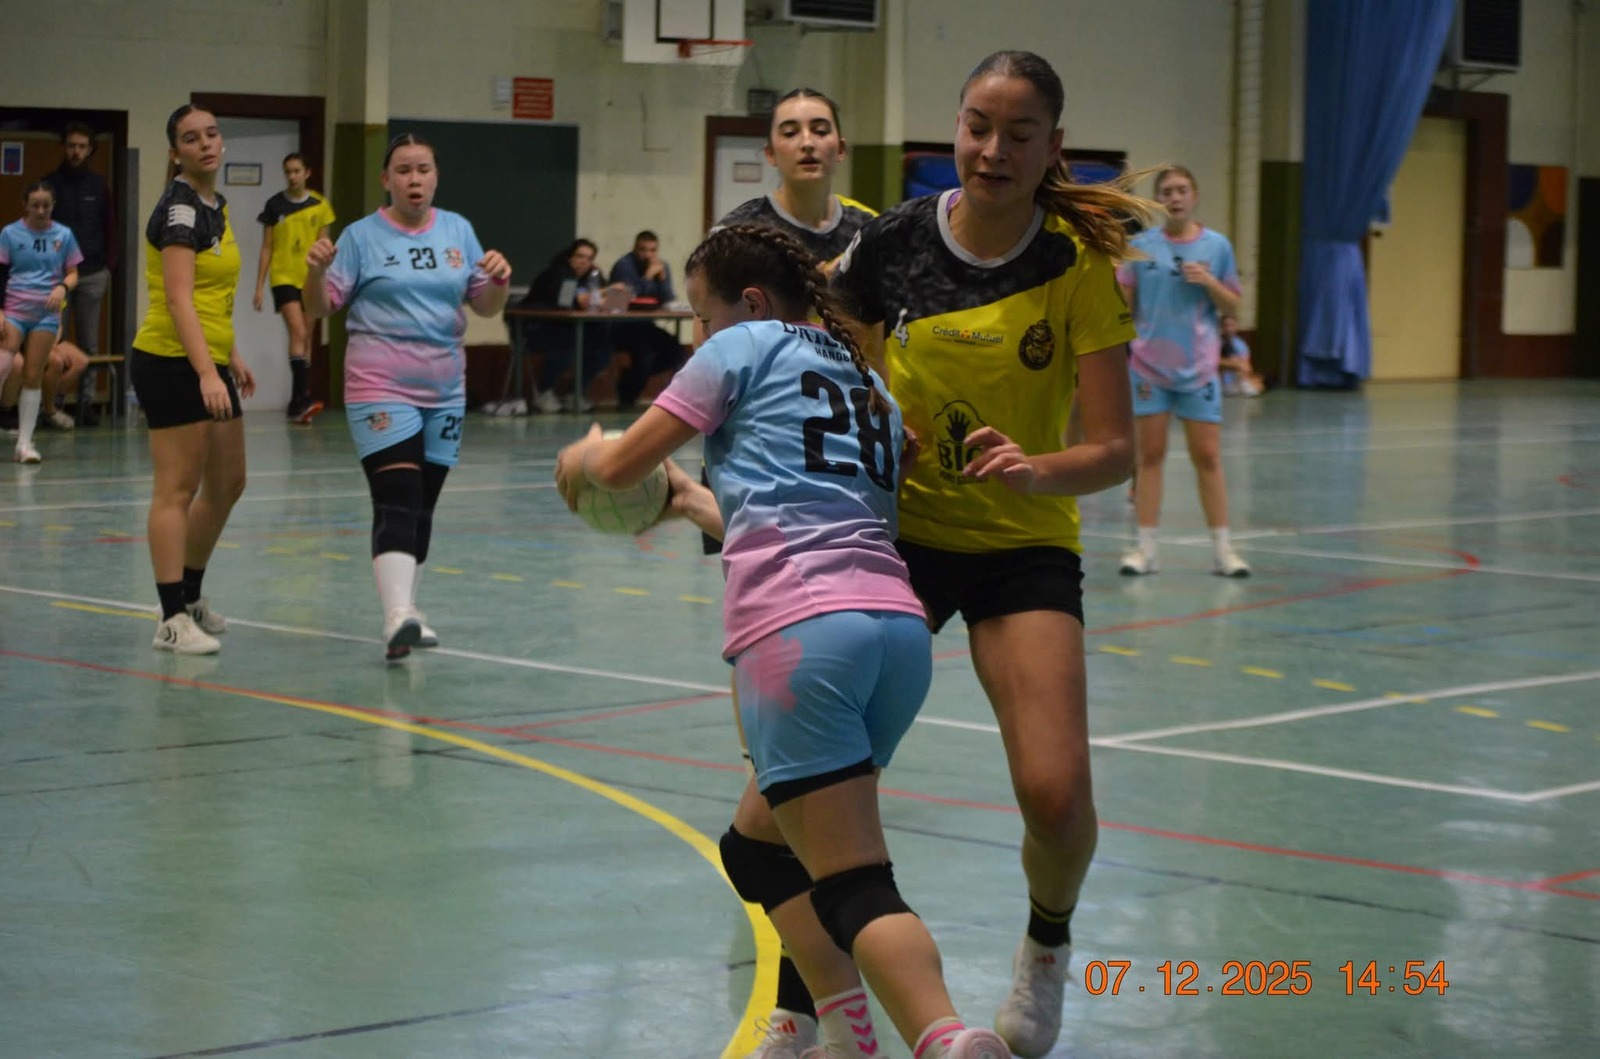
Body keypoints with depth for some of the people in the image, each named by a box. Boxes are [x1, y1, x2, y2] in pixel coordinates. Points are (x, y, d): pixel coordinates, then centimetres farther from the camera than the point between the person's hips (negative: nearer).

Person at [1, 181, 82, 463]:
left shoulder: (63, 235, 5)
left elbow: (73, 273, 10)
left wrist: (63, 287, -12)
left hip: (46, 312, 1)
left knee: (33, 376, 2)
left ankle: (25, 442, 8)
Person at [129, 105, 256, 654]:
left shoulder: (215, 205, 13)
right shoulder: (179, 208, -15)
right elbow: (179, 299, -24)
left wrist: (233, 357, 21)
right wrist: (207, 373, -32)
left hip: (208, 362, 9)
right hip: (171, 363, -9)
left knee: (227, 485, 15)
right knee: (177, 490, -7)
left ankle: (190, 598, 28)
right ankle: (173, 620, -5)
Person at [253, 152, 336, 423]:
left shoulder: (319, 205, 3)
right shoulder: (275, 205, 1)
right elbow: (266, 248, 5)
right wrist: (259, 286, 1)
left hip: (311, 279, 2)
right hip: (284, 278, -2)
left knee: (305, 339, 6)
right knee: (298, 332, -19)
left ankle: (296, 404, 14)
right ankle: (303, 398, -26)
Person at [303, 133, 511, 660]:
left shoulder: (458, 231, 8)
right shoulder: (362, 237, -3)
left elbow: (486, 306, 10)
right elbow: (319, 308, -3)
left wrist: (498, 280, -11)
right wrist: (316, 271, -23)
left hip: (444, 392, 5)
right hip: (381, 392, -5)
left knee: (423, 507, 12)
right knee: (396, 503, -18)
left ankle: (406, 609, 24)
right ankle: (396, 619, -28)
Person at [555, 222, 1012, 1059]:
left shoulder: (748, 345, 9)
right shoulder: (865, 382, 29)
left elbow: (620, 467, 10)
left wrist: (583, 456, 33)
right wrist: (694, 500, 48)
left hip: (801, 633, -8)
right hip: (897, 624, 8)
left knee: (854, 886, -12)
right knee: (755, 848, 23)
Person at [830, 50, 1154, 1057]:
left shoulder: (1079, 265, -12)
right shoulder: (893, 241, -7)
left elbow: (1115, 451, -15)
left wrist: (1038, 470, -33)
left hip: (1026, 547, -1)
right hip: (898, 531, 2)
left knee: (1056, 795, -16)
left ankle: (1047, 945, 19)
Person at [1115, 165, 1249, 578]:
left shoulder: (1217, 246, 2)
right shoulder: (1141, 246, 2)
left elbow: (1232, 307, 6)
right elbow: (1123, 302, 7)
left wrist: (1210, 283, -11)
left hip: (1199, 368, 0)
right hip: (1149, 365, 0)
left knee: (1208, 455, -1)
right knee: (1150, 454, 2)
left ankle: (1222, 548, 5)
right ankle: (1146, 547, 7)